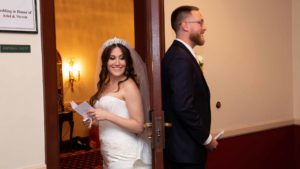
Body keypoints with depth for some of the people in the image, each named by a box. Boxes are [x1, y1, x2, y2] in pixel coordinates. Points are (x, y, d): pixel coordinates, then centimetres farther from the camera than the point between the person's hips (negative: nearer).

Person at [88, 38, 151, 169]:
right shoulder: (104, 85, 9)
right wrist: (94, 121, 4)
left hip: (126, 154, -7)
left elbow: (139, 126, -16)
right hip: (109, 153, 7)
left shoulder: (128, 85, -12)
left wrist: (107, 116, -21)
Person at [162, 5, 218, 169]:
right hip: (187, 148, -10)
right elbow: (184, 107, -27)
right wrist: (206, 138, -14)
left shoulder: (178, 54, 11)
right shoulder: (181, 58, -20)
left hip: (183, 145, 10)